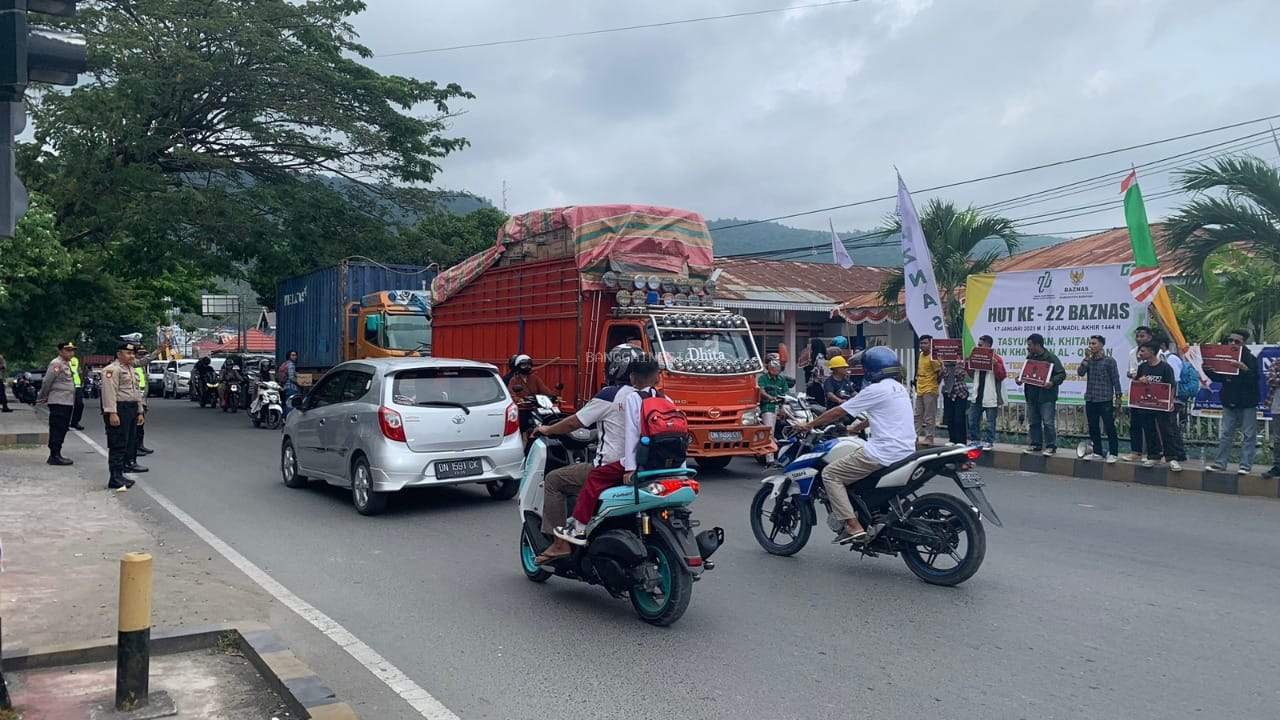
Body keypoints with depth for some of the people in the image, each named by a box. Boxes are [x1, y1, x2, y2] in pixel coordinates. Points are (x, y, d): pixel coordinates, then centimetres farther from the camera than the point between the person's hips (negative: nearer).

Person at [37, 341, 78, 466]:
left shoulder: (67, 364, 17)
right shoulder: (56, 364, -11)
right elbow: (46, 382, -12)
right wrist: (42, 399, -4)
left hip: (68, 403, 9)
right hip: (58, 402, -9)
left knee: (62, 430, 13)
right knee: (57, 429, -7)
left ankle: (55, 455, 20)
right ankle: (55, 456, -5)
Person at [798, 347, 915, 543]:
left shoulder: (876, 390, -11)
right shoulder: (899, 388, 17)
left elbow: (839, 412, -6)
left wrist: (809, 425, 3)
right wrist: (852, 429, 34)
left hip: (884, 453, -9)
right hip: (905, 452, 10)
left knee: (830, 474, -4)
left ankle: (854, 527, -14)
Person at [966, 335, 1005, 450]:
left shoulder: (996, 359, -9)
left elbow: (1002, 376, -13)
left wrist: (995, 364, -25)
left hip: (990, 396, -6)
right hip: (977, 396, 7)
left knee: (990, 421, 3)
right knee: (972, 420, 9)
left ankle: (989, 442, 10)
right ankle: (974, 440, 19)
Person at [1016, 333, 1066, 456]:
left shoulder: (1051, 358, -8)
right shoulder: (1029, 358, 13)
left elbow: (1062, 374, -9)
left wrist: (1053, 382, -25)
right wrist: (1020, 378, 4)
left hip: (1046, 396, -7)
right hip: (1032, 396, 7)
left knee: (1048, 423, -6)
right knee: (1033, 422, 12)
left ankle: (1051, 446, 1)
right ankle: (1035, 444, 21)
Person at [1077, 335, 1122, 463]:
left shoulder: (1109, 360, -4)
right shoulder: (1089, 360, 9)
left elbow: (1115, 379, -3)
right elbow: (1080, 373, -6)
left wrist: (1118, 396, -7)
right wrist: (1087, 358, -12)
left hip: (1105, 400, -5)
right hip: (1090, 399, 5)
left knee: (1109, 427, -3)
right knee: (1093, 428, 10)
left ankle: (1113, 453, 3)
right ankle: (1097, 452, 19)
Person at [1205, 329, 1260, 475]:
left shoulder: (1250, 359, -9)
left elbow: (1255, 379, -19)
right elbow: (1218, 377, 13)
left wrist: (1245, 369, -35)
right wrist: (1208, 370, -4)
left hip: (1247, 403, -5)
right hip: (1229, 402, 5)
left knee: (1249, 434, 1)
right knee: (1226, 433, 8)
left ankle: (1245, 465, 4)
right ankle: (1220, 463, 12)